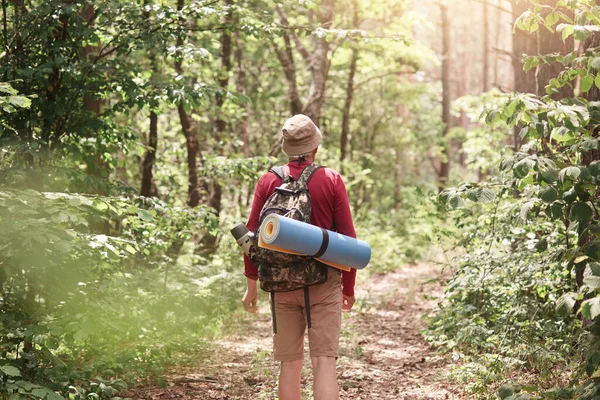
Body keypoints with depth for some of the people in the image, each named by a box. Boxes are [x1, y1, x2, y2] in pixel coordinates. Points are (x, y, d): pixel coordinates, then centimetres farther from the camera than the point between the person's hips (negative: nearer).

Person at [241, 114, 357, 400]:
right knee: (324, 361, -3)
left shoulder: (268, 181, 1)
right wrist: (349, 287, 9)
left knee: (290, 363, 10)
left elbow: (252, 236, 1)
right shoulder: (332, 181, -3)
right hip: (324, 281, -2)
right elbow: (348, 239, -2)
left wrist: (252, 285, 11)